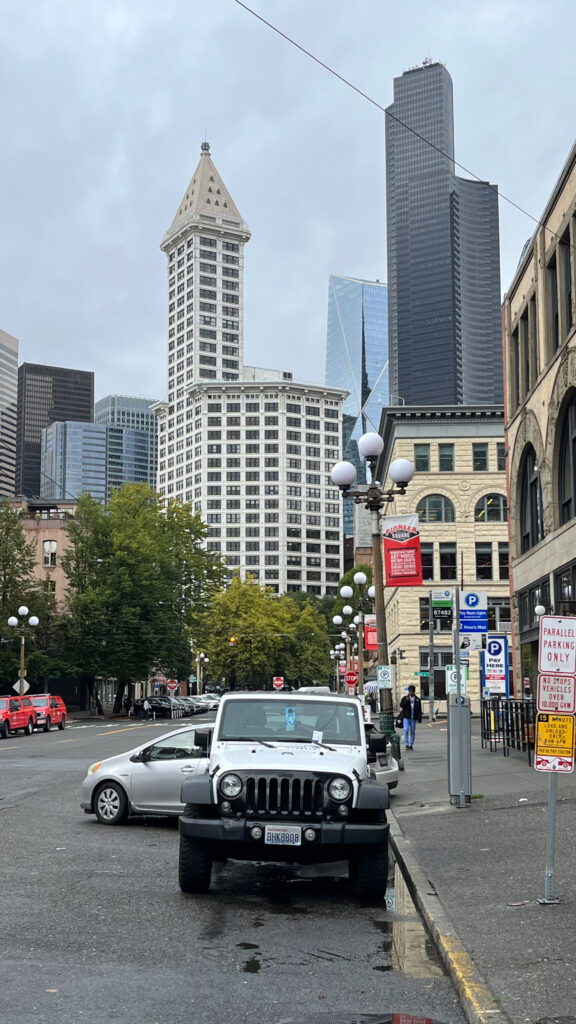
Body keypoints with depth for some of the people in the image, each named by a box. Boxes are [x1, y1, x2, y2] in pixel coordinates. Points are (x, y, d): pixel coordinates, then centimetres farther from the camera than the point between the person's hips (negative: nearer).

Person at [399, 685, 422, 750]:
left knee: (412, 731, 4)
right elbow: (401, 705, -6)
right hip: (406, 717, -2)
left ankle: (411, 745, 12)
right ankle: (406, 744, -11)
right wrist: (406, 700, -20)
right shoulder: (405, 698, 5)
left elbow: (419, 710, 6)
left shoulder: (417, 700, 7)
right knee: (406, 730, -13)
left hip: (413, 718, 2)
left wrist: (419, 718, -1)